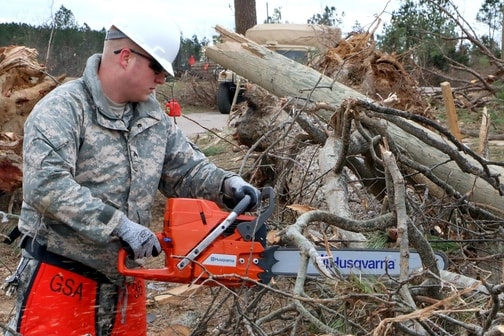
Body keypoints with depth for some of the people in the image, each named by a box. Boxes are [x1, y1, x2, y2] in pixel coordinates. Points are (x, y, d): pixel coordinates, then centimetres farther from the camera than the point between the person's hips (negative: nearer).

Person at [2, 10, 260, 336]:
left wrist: (226, 183, -7)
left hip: (126, 280, 7)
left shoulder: (152, 114, 7)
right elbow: (46, 185, -28)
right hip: (62, 280, -7)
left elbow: (184, 166, 13)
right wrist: (120, 226, -29)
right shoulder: (62, 109, -16)